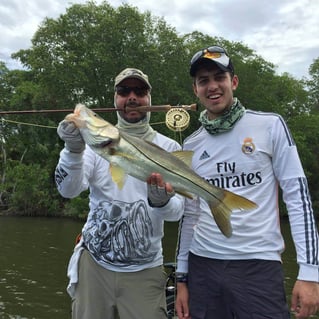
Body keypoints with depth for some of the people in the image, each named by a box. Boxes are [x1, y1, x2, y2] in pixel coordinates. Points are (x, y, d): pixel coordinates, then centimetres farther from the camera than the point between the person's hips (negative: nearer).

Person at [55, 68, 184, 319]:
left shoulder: (169, 148, -1)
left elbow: (177, 211, -8)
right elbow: (69, 190, -12)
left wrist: (162, 202, -30)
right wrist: (74, 150, -29)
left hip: (145, 271, -1)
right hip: (94, 263, 1)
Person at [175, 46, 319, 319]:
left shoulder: (270, 125, -3)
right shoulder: (191, 145, 7)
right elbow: (189, 214, 11)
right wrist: (182, 277, 11)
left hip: (259, 266, -3)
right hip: (202, 266, 4)